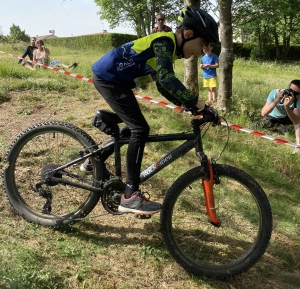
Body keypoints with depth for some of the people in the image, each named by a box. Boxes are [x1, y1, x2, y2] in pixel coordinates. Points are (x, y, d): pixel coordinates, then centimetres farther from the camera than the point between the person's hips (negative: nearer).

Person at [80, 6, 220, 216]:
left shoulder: (170, 49, 9)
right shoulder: (164, 42, -20)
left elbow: (164, 86, 13)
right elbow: (167, 80, -36)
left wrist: (190, 105, 2)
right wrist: (201, 106, -38)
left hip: (112, 79, 10)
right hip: (108, 78, -10)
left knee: (132, 128, 19)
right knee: (140, 129, -15)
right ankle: (131, 196, -13)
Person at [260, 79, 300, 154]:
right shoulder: (275, 93, -33)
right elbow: (263, 113, -39)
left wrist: (287, 106, -54)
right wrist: (276, 101, -51)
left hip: (288, 117, -1)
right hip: (272, 117, 1)